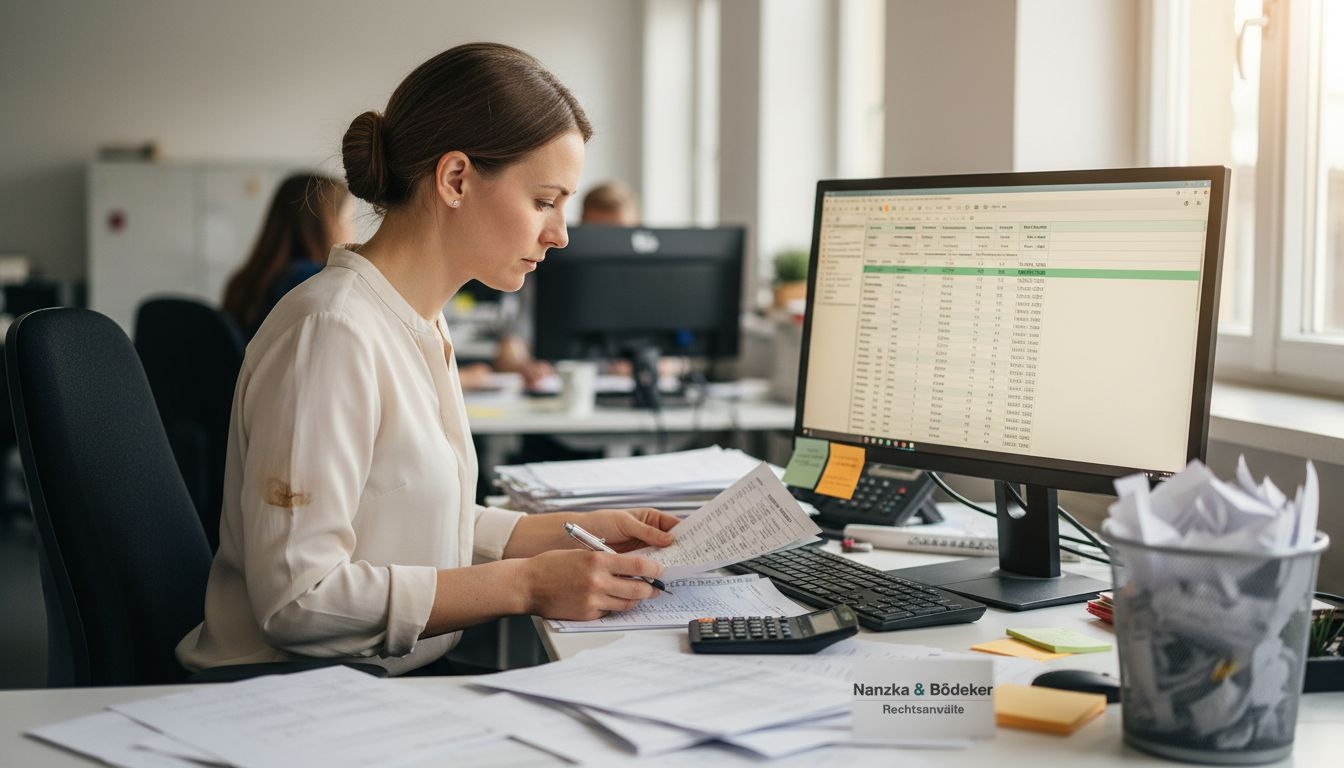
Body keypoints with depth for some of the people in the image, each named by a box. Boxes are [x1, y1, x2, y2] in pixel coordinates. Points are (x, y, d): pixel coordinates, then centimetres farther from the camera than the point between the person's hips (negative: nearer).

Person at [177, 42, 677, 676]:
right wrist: (524, 585, -22)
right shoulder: (331, 332, -18)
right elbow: (297, 597, -23)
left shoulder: (420, 326, 12)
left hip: (395, 686, 9)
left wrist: (575, 532, 8)